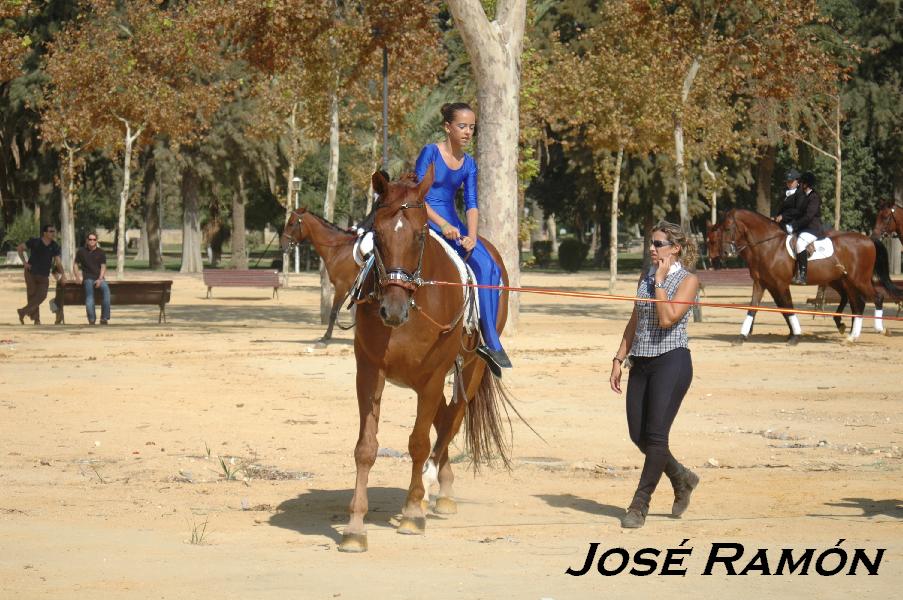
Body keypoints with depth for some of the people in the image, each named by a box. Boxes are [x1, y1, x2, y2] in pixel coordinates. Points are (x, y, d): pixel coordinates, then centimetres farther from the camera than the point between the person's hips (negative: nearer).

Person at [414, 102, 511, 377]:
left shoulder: (469, 163, 13)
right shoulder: (430, 153, -5)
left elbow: (471, 204, 9)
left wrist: (472, 236, -8)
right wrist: (443, 225, -19)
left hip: (453, 224, 6)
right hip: (426, 221, -6)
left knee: (489, 269, -17)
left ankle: (490, 341, -15)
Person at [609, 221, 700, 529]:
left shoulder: (687, 280, -6)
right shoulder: (645, 278, 13)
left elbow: (667, 318, -19)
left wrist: (660, 281, -12)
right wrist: (619, 359, 11)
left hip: (671, 361, -7)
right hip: (642, 363, 7)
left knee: (655, 434, -8)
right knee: (638, 435, 5)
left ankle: (640, 504, -1)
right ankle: (682, 478, 28)